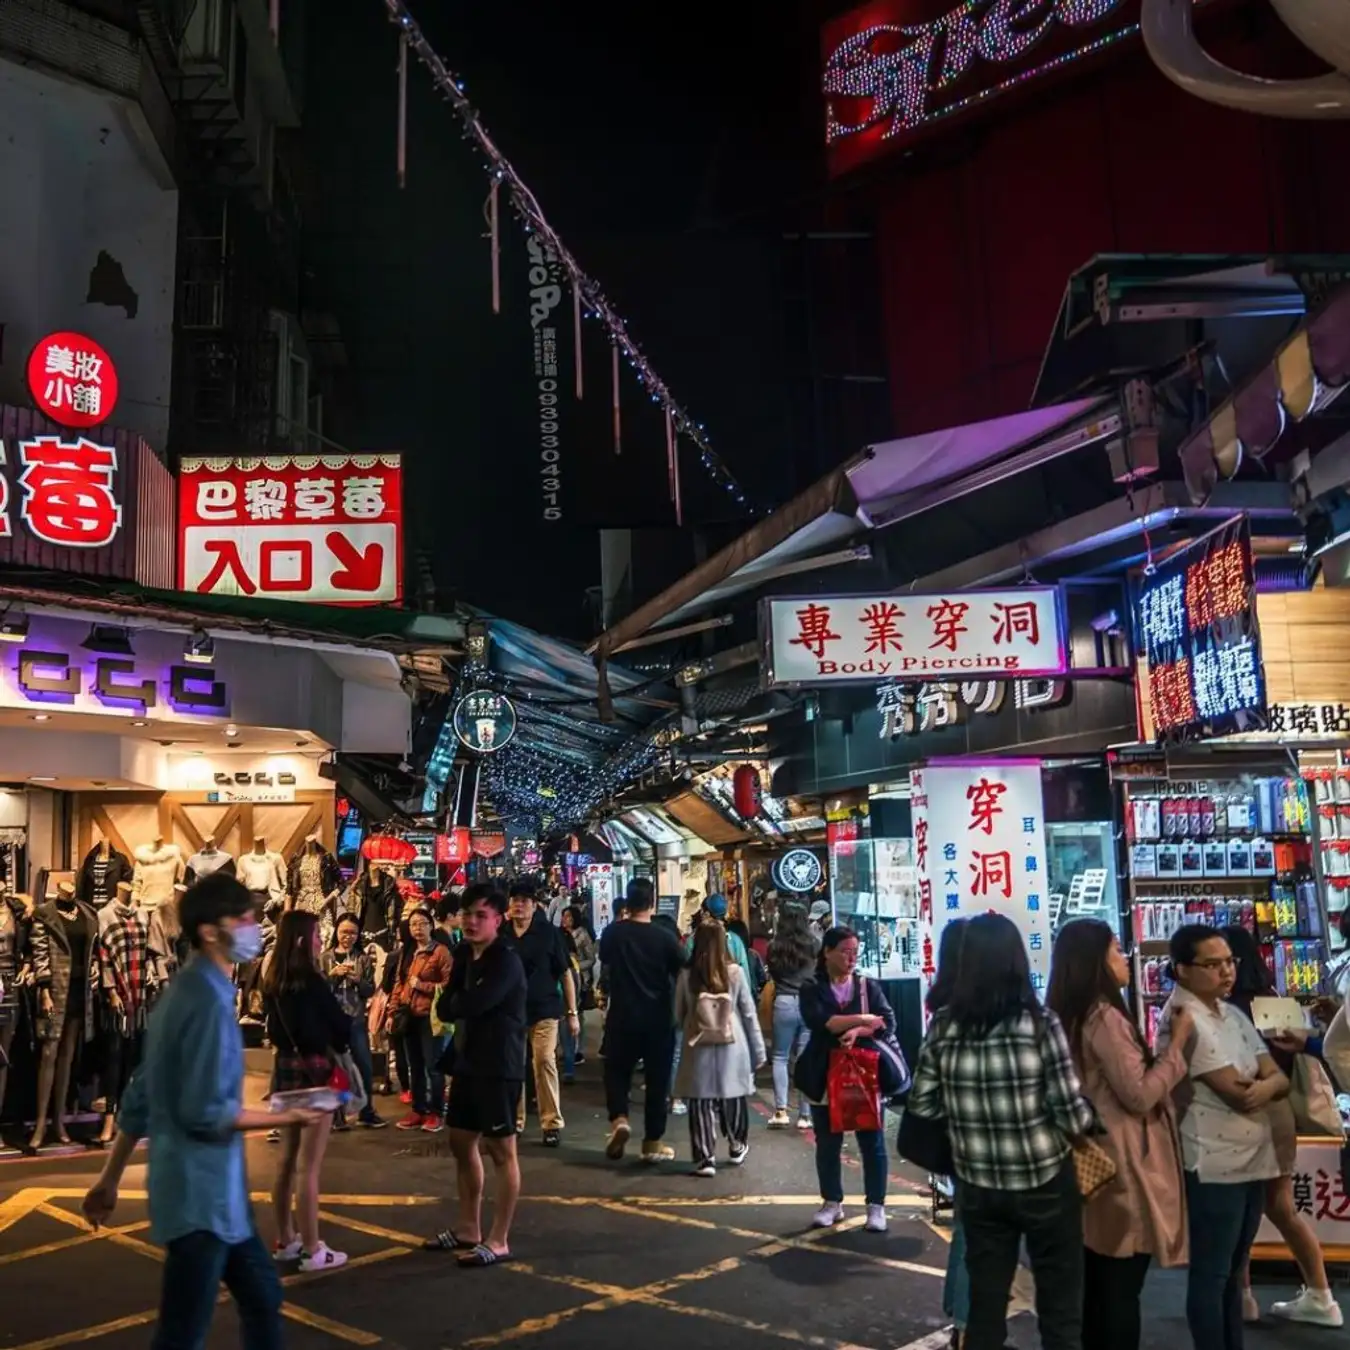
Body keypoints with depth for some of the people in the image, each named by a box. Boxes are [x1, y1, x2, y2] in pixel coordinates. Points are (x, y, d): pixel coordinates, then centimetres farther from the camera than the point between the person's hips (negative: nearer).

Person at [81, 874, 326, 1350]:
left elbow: (140, 1096, 14)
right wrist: (287, 1117, -12)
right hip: (201, 1191, -10)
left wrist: (110, 1178, 19)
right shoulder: (209, 1000, -21)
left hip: (209, 1188, 10)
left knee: (261, 1296, 19)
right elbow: (205, 1113, -23)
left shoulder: (185, 991, 9)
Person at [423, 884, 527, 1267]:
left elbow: (470, 1004, -27)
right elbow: (447, 1007, 8)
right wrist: (456, 1005, -14)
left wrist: (452, 1004, -6)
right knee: (461, 1142, 17)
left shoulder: (506, 961, -17)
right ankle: (468, 1228, 30)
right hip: (467, 1062, 9)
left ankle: (498, 1241, 7)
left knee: (501, 1150, -1)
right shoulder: (464, 954, 9)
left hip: (499, 1066, -9)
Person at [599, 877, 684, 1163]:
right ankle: (653, 1143, 14)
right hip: (659, 1018, -1)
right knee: (657, 1079, 9)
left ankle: (619, 1119, -7)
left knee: (617, 1071, 17)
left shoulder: (611, 933, -4)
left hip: (622, 1016, 1)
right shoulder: (665, 937, -10)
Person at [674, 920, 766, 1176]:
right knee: (733, 1099, 17)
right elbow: (749, 1013, 0)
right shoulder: (735, 972, -5)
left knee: (701, 1103, 5)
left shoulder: (687, 975, -4)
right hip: (731, 1047, 1)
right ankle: (737, 1147, 35)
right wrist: (758, 1050, 8)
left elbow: (678, 1015, 6)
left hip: (699, 1048, -1)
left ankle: (705, 1159, 4)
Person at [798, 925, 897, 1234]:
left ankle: (876, 1206, 13)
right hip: (826, 1076, 0)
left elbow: (889, 1023, -5)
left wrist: (857, 1032, -21)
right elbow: (817, 1021, -18)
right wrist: (862, 1019, -17)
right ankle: (831, 1203, 22)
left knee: (872, 1142, 2)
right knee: (827, 1142, 9)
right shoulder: (812, 988, 0)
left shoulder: (868, 985, 5)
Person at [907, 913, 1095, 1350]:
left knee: (984, 1306, 15)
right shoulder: (1039, 1023, -16)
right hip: (1045, 1182, -3)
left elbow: (922, 1107, -1)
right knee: (1060, 1310, 13)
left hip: (977, 1186, 3)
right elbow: (1072, 1116, -14)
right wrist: (1093, 1118, 7)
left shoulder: (943, 1027, -7)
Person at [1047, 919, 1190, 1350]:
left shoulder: (1072, 1018, 9)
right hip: (1122, 1168, -9)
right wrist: (1177, 1045, -11)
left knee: (1096, 1284, 15)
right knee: (1122, 1289, 1)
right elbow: (1140, 1095, -18)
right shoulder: (1105, 1018, -18)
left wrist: (1164, 1050, 15)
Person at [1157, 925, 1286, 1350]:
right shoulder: (1183, 1021, -16)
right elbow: (1237, 1096, -20)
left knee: (1232, 1272, 17)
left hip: (1252, 1160, 8)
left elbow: (1279, 1078, 5)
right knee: (1210, 1276, 2)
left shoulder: (1233, 1014, 10)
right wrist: (1269, 1083, -1)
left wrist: (1265, 1086, -17)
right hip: (1213, 1167, -8)